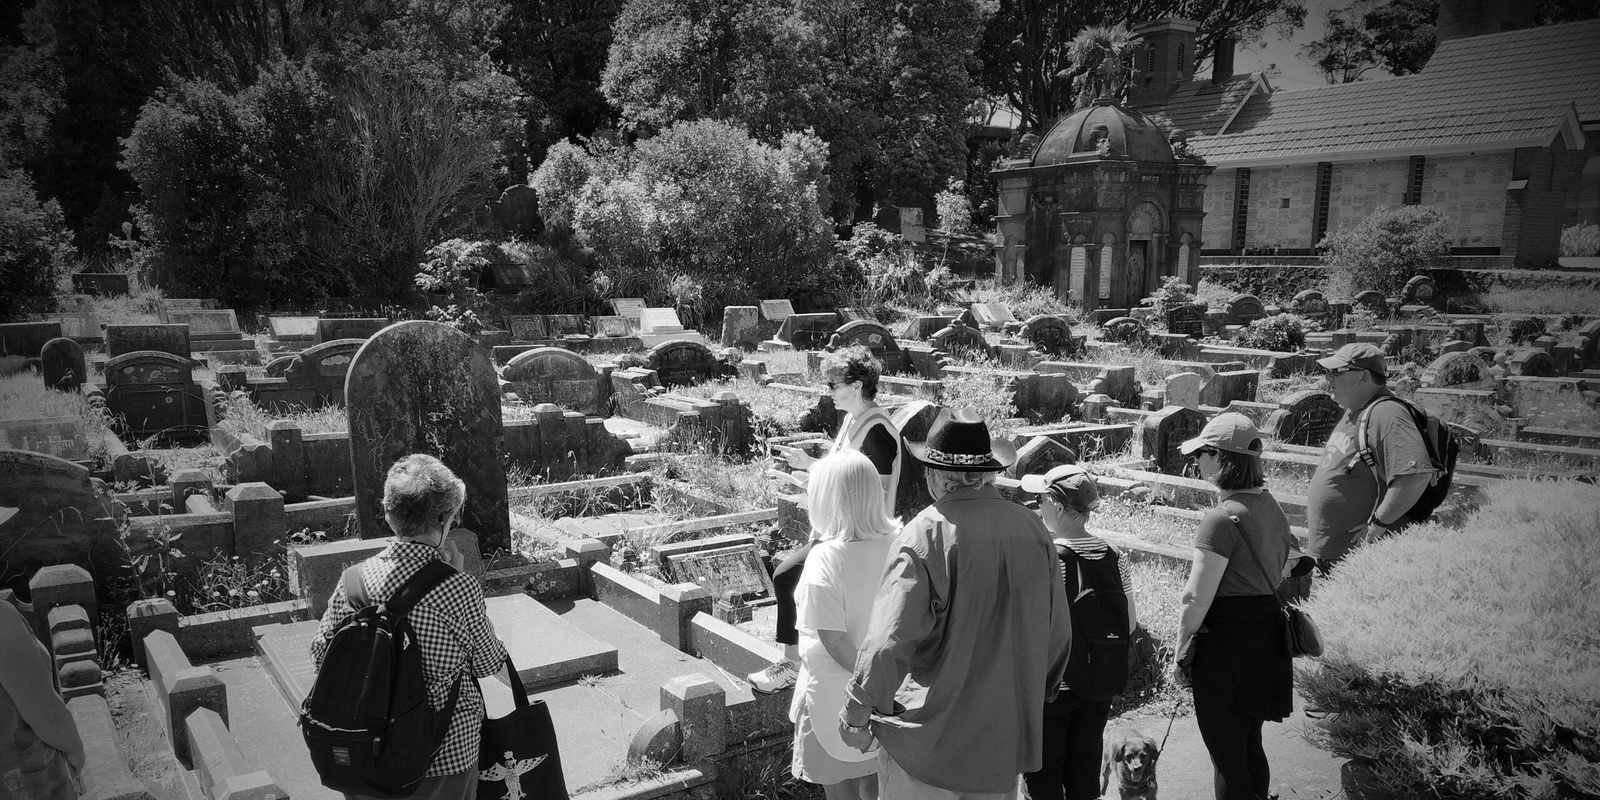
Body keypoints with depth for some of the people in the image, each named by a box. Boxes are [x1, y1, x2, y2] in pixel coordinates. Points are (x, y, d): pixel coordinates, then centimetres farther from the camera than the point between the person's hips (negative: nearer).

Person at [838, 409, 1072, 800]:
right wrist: (1035, 694, 22)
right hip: (1007, 738, 5)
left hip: (928, 740, -5)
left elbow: (889, 643, -22)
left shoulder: (924, 535, -19)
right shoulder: (1033, 529, -3)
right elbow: (1059, 634, 6)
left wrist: (856, 716, -8)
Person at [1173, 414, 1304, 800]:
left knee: (1227, 758, 3)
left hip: (1226, 645, -9)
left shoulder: (1223, 518, -20)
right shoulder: (1272, 508, 7)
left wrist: (1180, 650, -10)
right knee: (1250, 746, 22)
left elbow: (1197, 597, -20)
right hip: (1268, 640, 9)